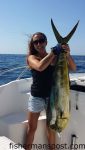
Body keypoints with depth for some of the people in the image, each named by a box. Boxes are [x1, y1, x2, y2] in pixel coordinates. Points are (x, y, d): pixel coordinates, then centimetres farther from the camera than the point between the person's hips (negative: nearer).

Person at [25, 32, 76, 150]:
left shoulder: (55, 57, -1)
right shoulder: (32, 57, -4)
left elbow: (73, 68, -8)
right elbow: (40, 67, -26)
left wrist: (67, 54, -25)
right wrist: (54, 52, -20)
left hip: (52, 96, 1)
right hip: (36, 97, 0)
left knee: (51, 128, 13)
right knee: (32, 128, 11)